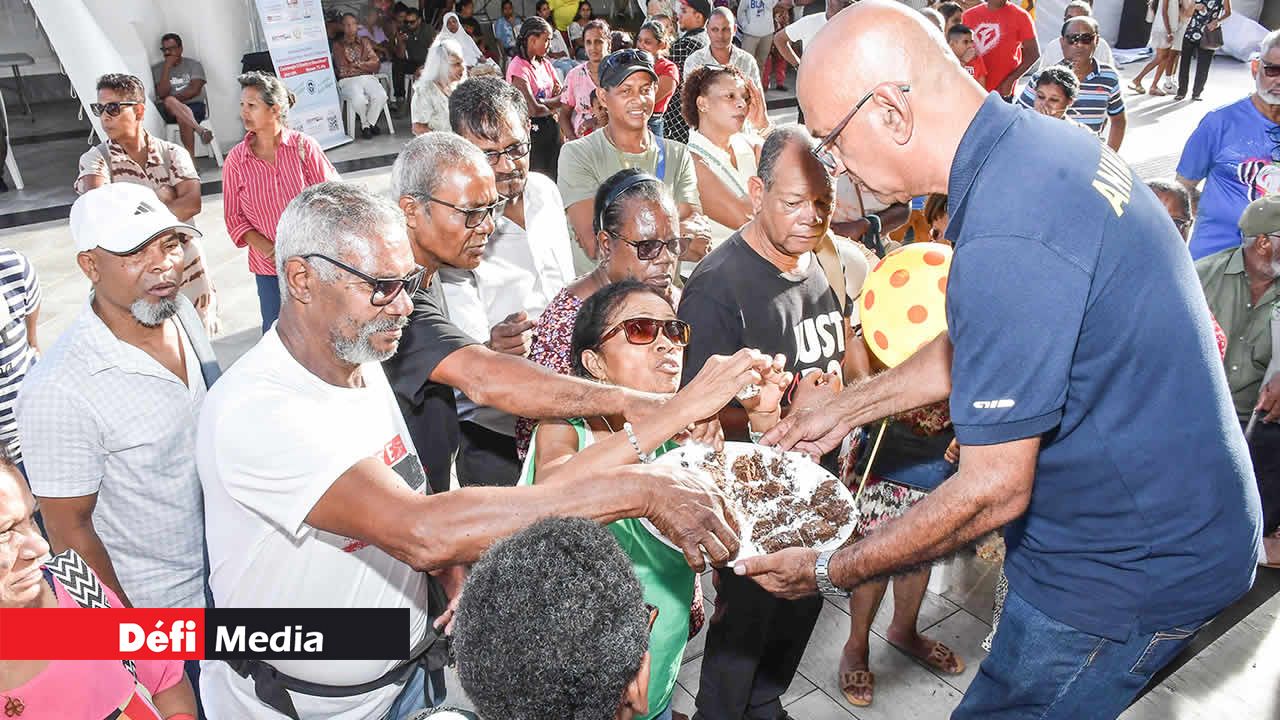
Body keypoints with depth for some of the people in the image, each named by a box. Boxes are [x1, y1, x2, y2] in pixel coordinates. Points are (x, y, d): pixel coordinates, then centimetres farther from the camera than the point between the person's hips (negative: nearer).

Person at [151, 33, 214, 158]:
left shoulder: (194, 64, 8)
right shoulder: (156, 69, 11)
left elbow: (194, 90, -6)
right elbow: (162, 94, -5)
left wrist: (173, 98, -9)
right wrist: (167, 67, -6)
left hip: (193, 105, -1)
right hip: (167, 110, 1)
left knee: (182, 118, -36)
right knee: (169, 101, -35)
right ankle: (200, 130, -50)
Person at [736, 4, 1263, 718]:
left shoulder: (1005, 246, -33)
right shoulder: (1041, 142, -2)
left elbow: (994, 490, -25)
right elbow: (979, 346, 10)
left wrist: (827, 571, -14)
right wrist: (846, 408, 13)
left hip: (1133, 567, -9)